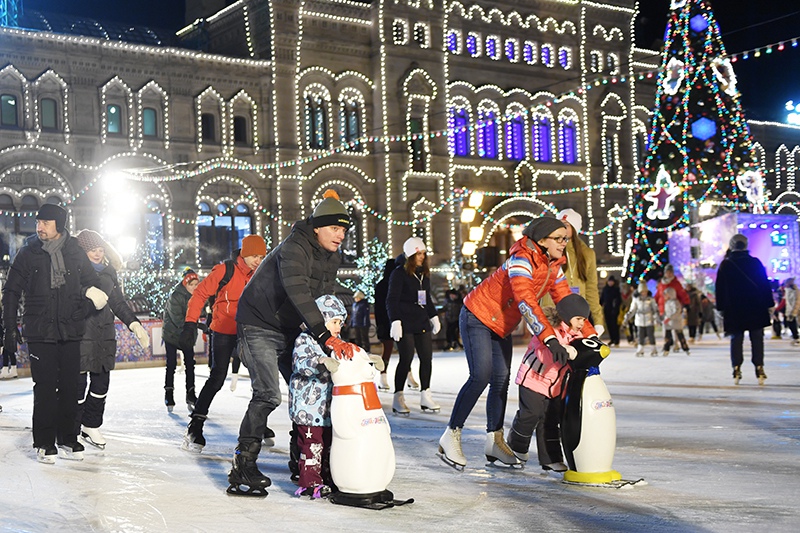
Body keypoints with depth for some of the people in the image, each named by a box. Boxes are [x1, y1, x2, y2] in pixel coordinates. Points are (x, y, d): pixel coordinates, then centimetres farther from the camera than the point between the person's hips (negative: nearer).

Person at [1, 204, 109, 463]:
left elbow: (94, 286, 13)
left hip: (71, 332, 2)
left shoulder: (76, 252, 4)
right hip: (40, 332, -2)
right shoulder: (27, 254, 0)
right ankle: (44, 443, 8)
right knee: (45, 388, -3)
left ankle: (67, 440, 18)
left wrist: (84, 305, -7)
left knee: (70, 387, 6)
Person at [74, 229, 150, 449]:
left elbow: (118, 302, 17)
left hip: (104, 334, 6)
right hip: (80, 334, -6)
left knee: (101, 382, 9)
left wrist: (134, 324, 9)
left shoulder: (108, 272, 13)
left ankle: (91, 426, 25)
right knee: (78, 383, -5)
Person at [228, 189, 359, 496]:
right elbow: (298, 293, -41)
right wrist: (325, 337, -51)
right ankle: (242, 467, -11)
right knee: (268, 395, -18)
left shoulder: (331, 258, 2)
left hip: (290, 330, 9)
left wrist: (338, 340, -15)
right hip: (259, 326, -8)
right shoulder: (293, 249, -26)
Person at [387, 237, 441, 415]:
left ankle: (425, 397, 12)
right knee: (406, 359, -8)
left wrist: (434, 316, 21)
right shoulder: (399, 273, -7)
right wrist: (395, 321, -18)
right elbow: (392, 300, -10)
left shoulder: (424, 274, 15)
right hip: (405, 325, -7)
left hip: (422, 324, 7)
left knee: (427, 359, 4)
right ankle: (398, 398, 2)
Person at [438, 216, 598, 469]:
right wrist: (550, 338, -48)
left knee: (501, 380, 7)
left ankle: (495, 441, 17)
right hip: (477, 317, -8)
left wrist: (590, 335, -8)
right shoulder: (522, 259, -28)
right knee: (481, 376, -17)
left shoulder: (553, 267, -2)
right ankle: (451, 436, -7)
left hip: (502, 326, 9)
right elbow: (526, 301, -40)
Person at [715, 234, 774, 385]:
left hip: (733, 310, 0)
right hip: (756, 309, 0)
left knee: (736, 339, 5)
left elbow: (720, 289, 1)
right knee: (757, 338, 4)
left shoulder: (725, 265, 0)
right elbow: (765, 285, 0)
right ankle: (759, 368, -2)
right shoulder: (755, 262, -2)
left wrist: (721, 308, 7)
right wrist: (769, 304, 7)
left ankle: (737, 369, -3)